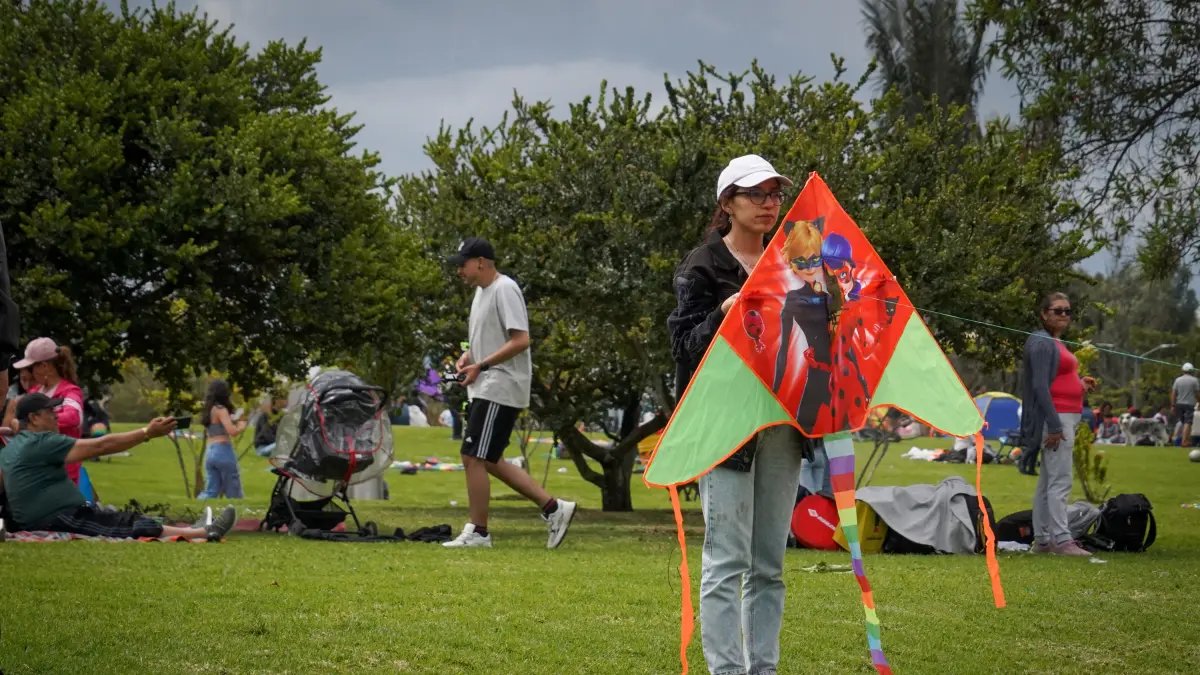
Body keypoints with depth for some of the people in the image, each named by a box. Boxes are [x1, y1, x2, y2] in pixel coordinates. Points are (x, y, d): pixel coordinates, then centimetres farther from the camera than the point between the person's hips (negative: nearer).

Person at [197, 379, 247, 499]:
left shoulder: (208, 410, 14)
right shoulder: (220, 409, -10)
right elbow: (232, 432, -19)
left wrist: (231, 420, 19)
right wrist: (241, 425, 0)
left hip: (209, 452, 7)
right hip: (223, 451, -7)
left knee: (211, 491, 5)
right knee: (234, 493, 4)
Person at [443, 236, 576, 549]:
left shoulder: (504, 289, -14)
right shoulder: (481, 291, 17)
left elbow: (520, 340, -21)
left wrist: (481, 365, -22)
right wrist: (467, 356, 8)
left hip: (500, 388, -11)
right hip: (485, 390, 11)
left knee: (474, 458, -9)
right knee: (489, 461, 12)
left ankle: (477, 532, -1)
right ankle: (553, 508, 14)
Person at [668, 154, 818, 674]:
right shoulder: (703, 268, -2)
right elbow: (685, 346, -8)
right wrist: (724, 314, -24)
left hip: (783, 425, 6)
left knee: (769, 563, 8)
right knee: (727, 560, -9)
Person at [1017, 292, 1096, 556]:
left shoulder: (1056, 344, 18)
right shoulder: (1042, 343, -11)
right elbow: (1040, 385, -18)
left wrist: (1080, 383, 7)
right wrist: (1054, 425, -22)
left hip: (1067, 417, 10)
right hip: (1056, 417, -10)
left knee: (1047, 482, 12)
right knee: (1060, 481, -12)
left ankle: (1042, 539, 15)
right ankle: (1061, 540, -15)